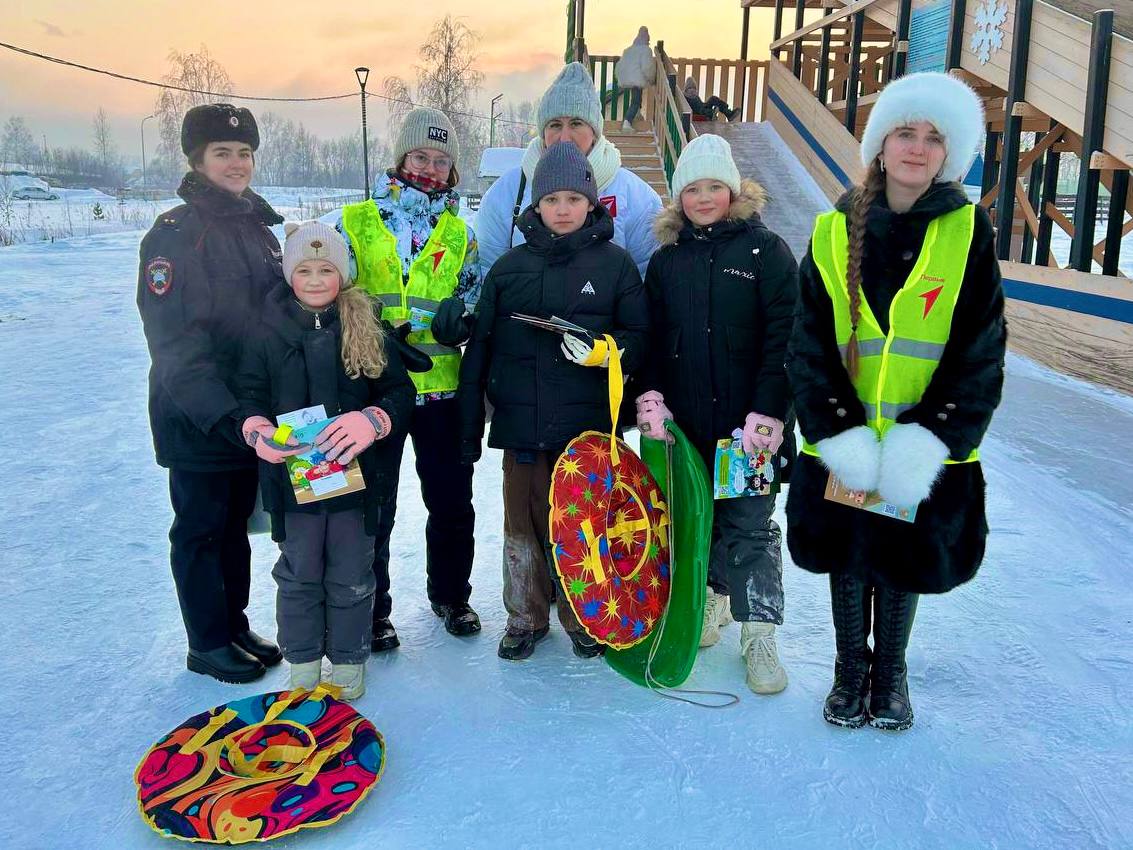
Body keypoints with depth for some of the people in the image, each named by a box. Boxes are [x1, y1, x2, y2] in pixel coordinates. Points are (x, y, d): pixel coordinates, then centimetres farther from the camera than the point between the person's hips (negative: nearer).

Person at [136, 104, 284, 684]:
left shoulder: (257, 227, 11)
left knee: (236, 523, 17)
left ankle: (235, 625, 32)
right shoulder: (175, 234, -12)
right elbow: (174, 342, -19)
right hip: (196, 421, -7)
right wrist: (221, 413, -27)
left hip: (252, 414, 7)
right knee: (201, 530, 7)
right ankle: (208, 644, 21)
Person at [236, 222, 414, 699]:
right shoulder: (267, 332, -1)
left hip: (355, 473, 0)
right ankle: (302, 662, 32)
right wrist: (257, 430, -20)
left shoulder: (367, 329, -2)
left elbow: (400, 391, -4)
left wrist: (372, 420, -24)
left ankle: (348, 663, 31)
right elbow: (250, 394, 2)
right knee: (299, 575, 13)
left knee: (351, 577, 11)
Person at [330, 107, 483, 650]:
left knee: (452, 503, 12)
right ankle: (372, 610, 25)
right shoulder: (356, 223, 1)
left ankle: (450, 594, 34)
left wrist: (460, 312, -9)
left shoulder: (460, 233, 10)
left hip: (441, 386, 3)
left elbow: (477, 296, 15)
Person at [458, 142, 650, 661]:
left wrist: (602, 351, -20)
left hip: (588, 424, -1)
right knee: (522, 524, 10)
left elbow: (640, 337, 2)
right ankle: (526, 618, 28)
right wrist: (469, 429, 5)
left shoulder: (615, 264, 1)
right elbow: (480, 350, 7)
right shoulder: (510, 267, 5)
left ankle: (583, 618, 28)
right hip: (521, 423, 2)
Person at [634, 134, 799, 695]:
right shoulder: (667, 259, 11)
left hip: (746, 422, -3)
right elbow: (649, 338, 10)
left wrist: (767, 412, -15)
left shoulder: (765, 250, -1)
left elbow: (783, 337, -8)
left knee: (749, 527, 1)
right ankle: (709, 601, 32)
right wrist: (651, 395, -5)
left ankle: (759, 635, 12)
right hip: (683, 421, 4)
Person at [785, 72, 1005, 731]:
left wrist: (929, 440, -15)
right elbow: (810, 344, -3)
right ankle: (851, 670, 34)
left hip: (927, 447, -1)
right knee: (847, 557, 13)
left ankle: (891, 674, 35)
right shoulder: (837, 232, -1)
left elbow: (980, 351, -6)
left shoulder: (968, 231, -3)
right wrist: (840, 433, -13)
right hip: (843, 443, 1)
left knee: (906, 560, 12)